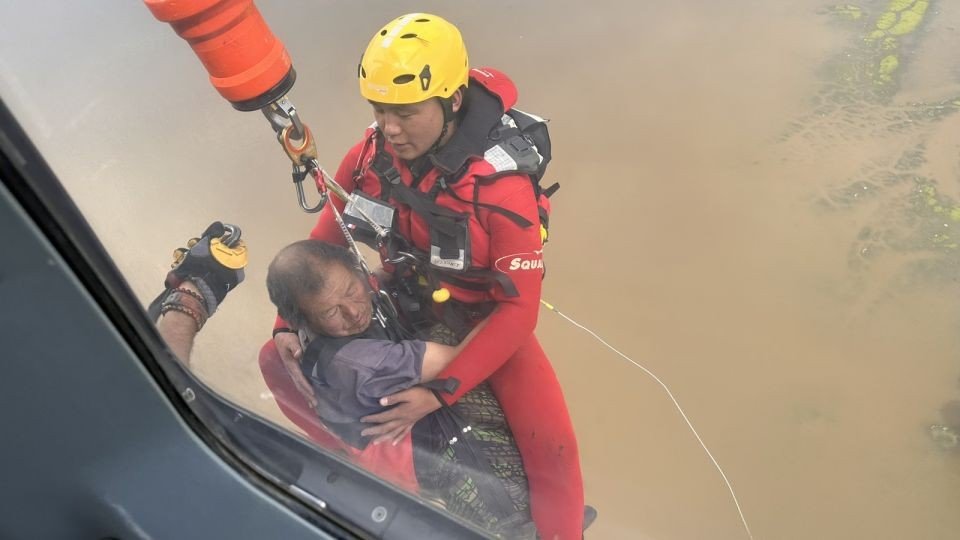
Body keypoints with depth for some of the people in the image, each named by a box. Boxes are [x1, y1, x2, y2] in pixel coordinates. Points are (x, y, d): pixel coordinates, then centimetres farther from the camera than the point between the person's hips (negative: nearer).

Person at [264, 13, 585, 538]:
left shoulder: (503, 187, -30)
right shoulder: (369, 156, -15)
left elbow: (519, 307, -26)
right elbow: (325, 239, -1)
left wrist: (441, 393, -32)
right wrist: (287, 323, -13)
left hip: (486, 317, -4)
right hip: (402, 302, 5)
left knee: (552, 449, -24)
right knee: (277, 362, 2)